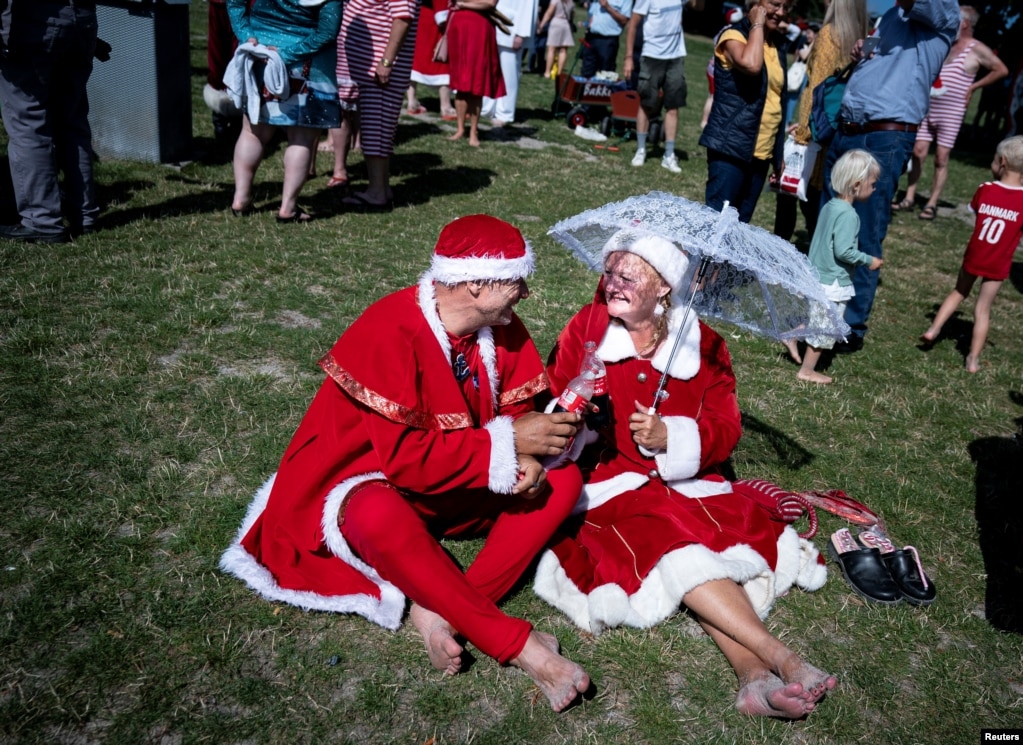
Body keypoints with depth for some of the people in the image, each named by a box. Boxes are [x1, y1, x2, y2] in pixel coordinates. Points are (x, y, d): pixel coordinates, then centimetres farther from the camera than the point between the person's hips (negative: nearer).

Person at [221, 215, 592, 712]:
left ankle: (440, 608, -21)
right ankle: (517, 644, -30)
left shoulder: (501, 328, -6)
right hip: (366, 491, -6)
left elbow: (516, 414, 0)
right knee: (379, 515, -41)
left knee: (562, 479, -13)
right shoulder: (387, 335, -27)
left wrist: (523, 459, -24)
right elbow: (404, 457, -31)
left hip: (457, 491, 7)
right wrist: (506, 444, -29)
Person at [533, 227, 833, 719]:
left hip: (685, 480, 3)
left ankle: (754, 677, -33)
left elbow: (725, 430, 0)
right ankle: (780, 659, -28)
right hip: (610, 485, -2)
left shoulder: (703, 345, 4)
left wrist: (671, 436, -17)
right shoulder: (585, 329, 2)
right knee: (675, 547, -29)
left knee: (724, 538, -28)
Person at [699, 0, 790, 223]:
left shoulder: (777, 45, 16)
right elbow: (751, 65, -28)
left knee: (741, 223, 9)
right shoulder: (734, 35, -5)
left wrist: (779, 154, 19)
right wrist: (757, 25, -12)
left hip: (762, 151, 7)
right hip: (731, 146, -7)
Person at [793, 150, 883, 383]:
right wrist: (869, 261, -12)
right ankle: (807, 371, 16)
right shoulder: (848, 214, -22)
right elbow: (843, 251, -25)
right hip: (833, 283, -8)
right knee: (825, 329, 6)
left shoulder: (829, 206, 5)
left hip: (816, 276, 8)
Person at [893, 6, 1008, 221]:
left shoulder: (976, 49, -4)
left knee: (941, 159, -3)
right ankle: (909, 198, 7)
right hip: (928, 109, 5)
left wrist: (974, 86, -5)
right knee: (918, 152, 1)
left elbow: (1002, 70, -5)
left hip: (951, 113, -5)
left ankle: (932, 205, 0)